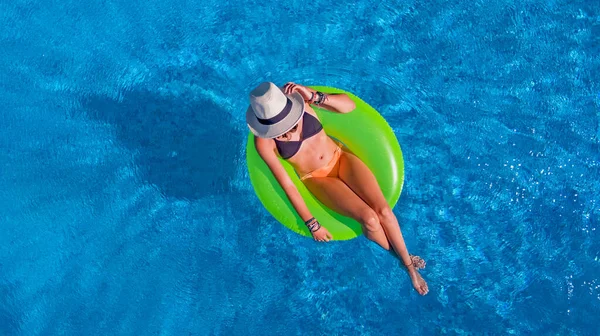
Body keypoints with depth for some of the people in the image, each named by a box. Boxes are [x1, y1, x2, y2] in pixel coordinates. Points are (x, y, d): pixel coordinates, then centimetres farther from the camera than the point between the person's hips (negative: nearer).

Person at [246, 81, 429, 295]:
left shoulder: (298, 96, -19)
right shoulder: (264, 141, -22)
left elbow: (349, 105, -22)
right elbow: (286, 184, -16)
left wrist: (313, 97, -39)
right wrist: (312, 224, -12)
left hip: (340, 159, 2)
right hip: (317, 179, -2)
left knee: (383, 210, -14)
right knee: (369, 218, -19)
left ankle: (408, 264, 10)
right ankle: (394, 257, 12)